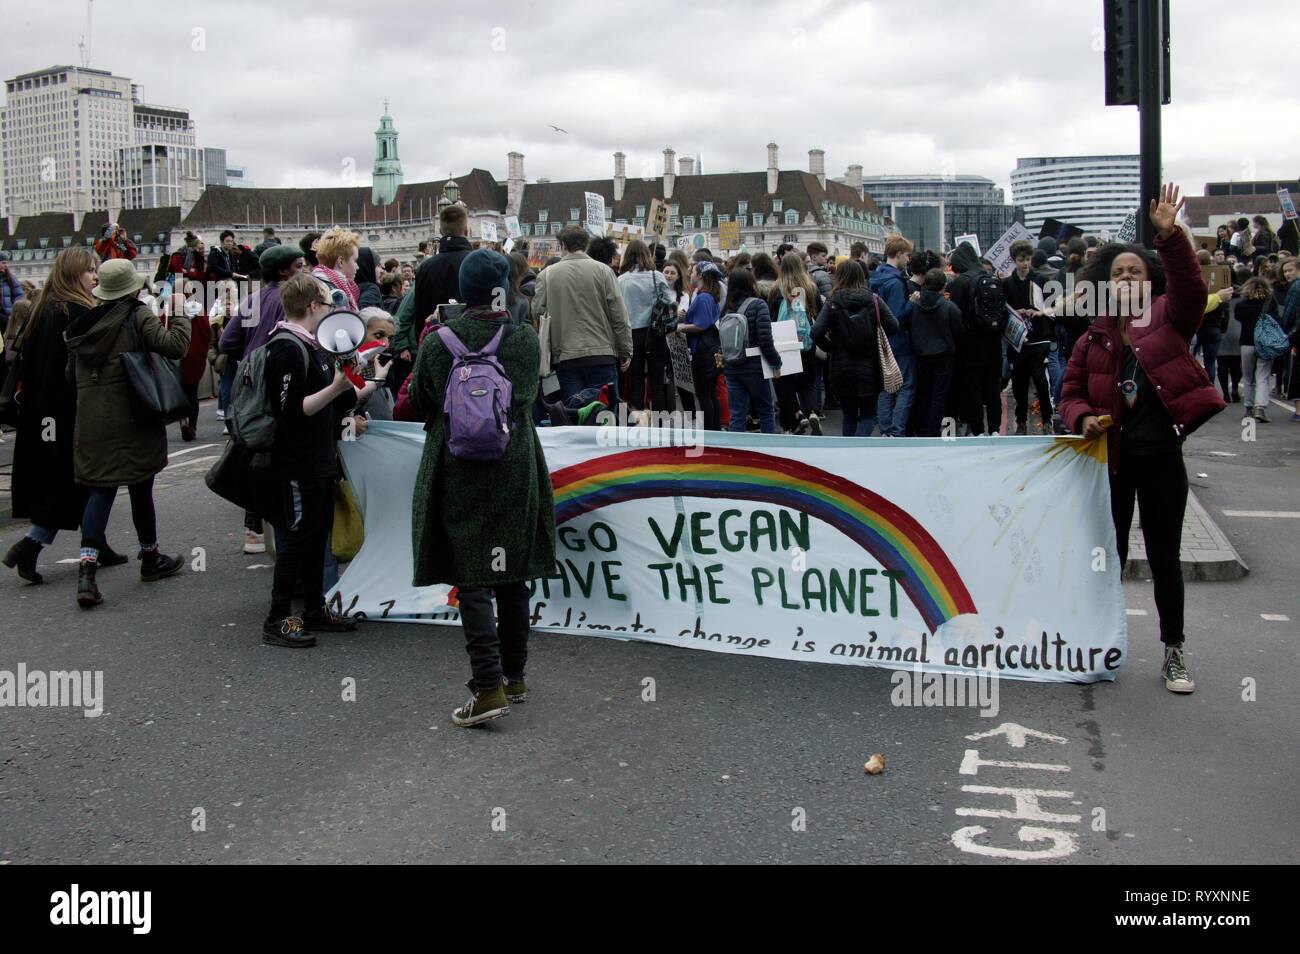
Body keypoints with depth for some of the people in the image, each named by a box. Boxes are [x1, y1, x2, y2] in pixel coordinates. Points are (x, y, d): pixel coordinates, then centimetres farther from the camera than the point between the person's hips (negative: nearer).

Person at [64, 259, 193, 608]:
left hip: (91, 419, 5)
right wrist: (179, 313, -6)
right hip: (131, 417, -4)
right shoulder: (138, 317, -9)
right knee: (140, 486, 10)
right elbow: (173, 345, -20)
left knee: (100, 488, 4)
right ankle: (150, 559, 26)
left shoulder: (83, 324, 8)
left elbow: (72, 371, 13)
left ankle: (86, 569, -11)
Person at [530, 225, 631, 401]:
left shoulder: (546, 274, 1)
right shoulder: (603, 271, 0)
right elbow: (619, 316, -1)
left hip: (564, 358, 1)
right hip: (602, 354, -1)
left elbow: (537, 312, 1)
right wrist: (626, 351, 7)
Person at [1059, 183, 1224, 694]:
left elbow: (1191, 287, -19)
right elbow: (1071, 393, 10)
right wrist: (1083, 418, -12)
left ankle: (1173, 652, 20)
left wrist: (1170, 235, -31)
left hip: (1162, 456, -2)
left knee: (1164, 558, 6)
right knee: (1110, 555, 12)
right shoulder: (1094, 338, 6)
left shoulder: (1169, 318, 0)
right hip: (1112, 459, 2)